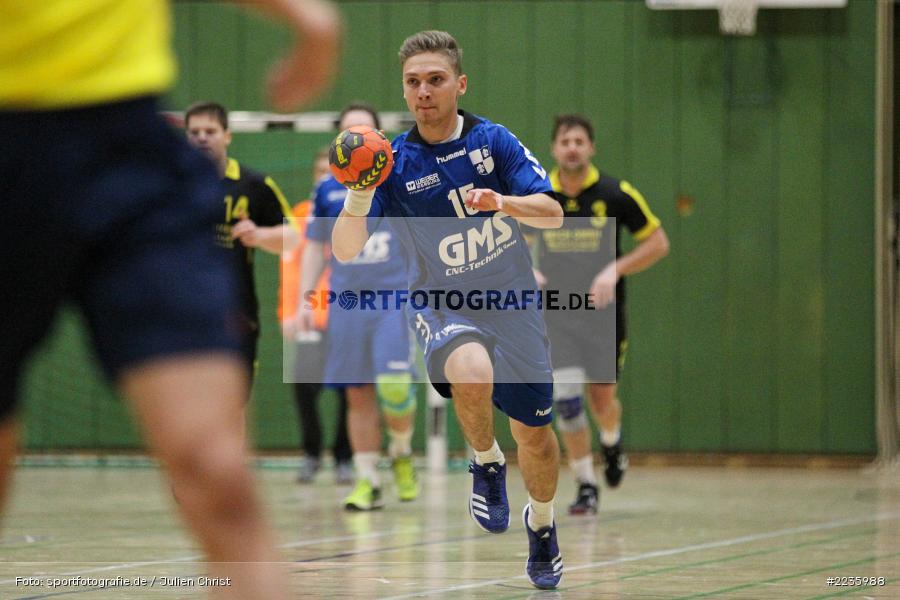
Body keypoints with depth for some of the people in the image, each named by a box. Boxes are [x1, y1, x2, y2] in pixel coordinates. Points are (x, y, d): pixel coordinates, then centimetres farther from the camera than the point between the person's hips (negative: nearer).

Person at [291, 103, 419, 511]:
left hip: (395, 300, -2)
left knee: (394, 386, -15)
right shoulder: (328, 190, 9)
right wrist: (305, 299, 7)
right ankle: (367, 481, 8)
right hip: (346, 304, 3)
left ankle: (401, 454, 13)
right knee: (358, 394, 1)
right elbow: (314, 247, 15)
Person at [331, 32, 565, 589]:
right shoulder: (394, 162, -10)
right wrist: (358, 195, -34)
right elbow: (346, 250, -15)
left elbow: (553, 213, -11)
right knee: (471, 371, -36)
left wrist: (501, 202, -31)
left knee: (535, 435, 9)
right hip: (443, 306, -2)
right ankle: (487, 463, -7)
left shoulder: (494, 140, -7)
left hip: (513, 302, 2)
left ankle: (542, 523, 40)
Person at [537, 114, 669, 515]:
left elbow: (658, 243, -2)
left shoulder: (616, 195, -7)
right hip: (556, 313, 1)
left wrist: (615, 270, -16)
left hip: (602, 312, -1)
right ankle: (585, 486, 0)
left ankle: (612, 443, 39)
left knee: (602, 399, 3)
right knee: (565, 398, -11)